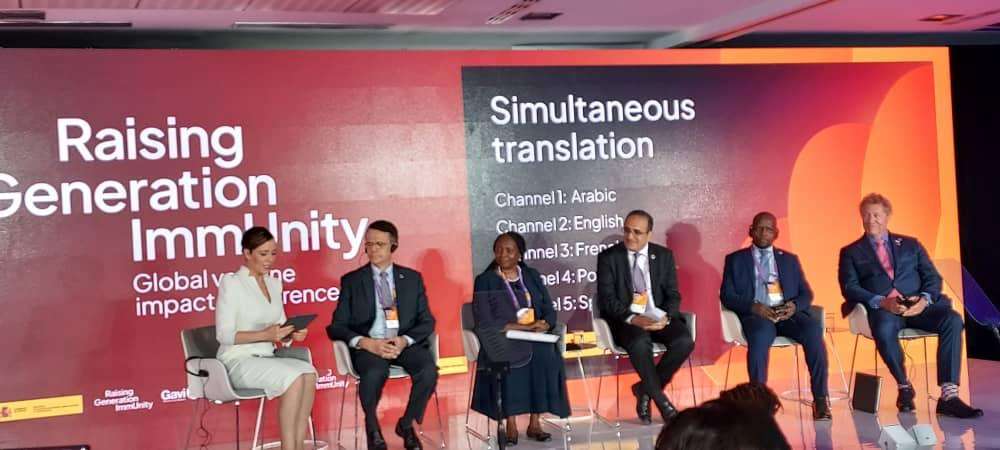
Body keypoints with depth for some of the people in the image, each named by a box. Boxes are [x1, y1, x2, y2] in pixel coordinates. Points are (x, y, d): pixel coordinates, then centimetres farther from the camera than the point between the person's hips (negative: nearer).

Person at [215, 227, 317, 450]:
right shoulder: (231, 283, -7)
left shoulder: (274, 284, 14)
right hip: (238, 362, -6)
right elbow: (224, 335, -13)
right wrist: (266, 334, -24)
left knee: (308, 371, -25)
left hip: (267, 359, 6)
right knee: (293, 377, -30)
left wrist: (291, 334, -6)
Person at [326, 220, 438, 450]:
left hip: (405, 343, 2)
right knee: (375, 372, -36)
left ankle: (406, 424, -1)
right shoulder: (351, 281, 9)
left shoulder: (412, 278, 14)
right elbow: (337, 326, 3)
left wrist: (405, 340, -12)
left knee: (428, 370, -30)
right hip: (368, 345, -2)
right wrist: (366, 343, -16)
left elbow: (427, 321, 9)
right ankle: (373, 429, -6)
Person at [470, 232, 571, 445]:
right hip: (502, 339, -3)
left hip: (534, 337, 3)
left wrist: (544, 324, -15)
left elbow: (549, 310, 9)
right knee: (508, 359, -34)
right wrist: (520, 327, -18)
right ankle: (510, 423, -26)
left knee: (544, 355, -28)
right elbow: (484, 320, -9)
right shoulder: (485, 281, 3)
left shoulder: (532, 276, 15)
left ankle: (534, 422, -22)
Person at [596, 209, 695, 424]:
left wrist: (666, 317, -16)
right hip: (626, 320, -3)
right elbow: (607, 299, -7)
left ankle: (645, 389, -7)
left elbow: (673, 295, 6)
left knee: (685, 341, -26)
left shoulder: (664, 255, 9)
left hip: (659, 317, 3)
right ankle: (661, 399, -16)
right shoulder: (608, 257, 0)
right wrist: (632, 318, -24)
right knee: (640, 343, -36)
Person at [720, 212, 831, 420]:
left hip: (788, 313, 2)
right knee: (760, 335, -38)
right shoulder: (735, 259, 17)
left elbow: (806, 294, 18)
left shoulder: (789, 259, 24)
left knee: (813, 329, -30)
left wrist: (795, 305, -7)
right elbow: (727, 296, 6)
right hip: (756, 315, -2)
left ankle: (820, 399, -30)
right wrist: (754, 307, -13)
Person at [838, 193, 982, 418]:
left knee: (952, 320, -29)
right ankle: (904, 386, -13)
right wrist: (881, 302, -17)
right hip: (881, 309, -2)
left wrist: (925, 299, -10)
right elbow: (850, 288, 1)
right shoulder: (851, 252, 16)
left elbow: (933, 278, 13)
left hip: (917, 306, 3)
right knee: (884, 328, -39)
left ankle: (949, 397, -31)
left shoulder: (911, 245, 23)